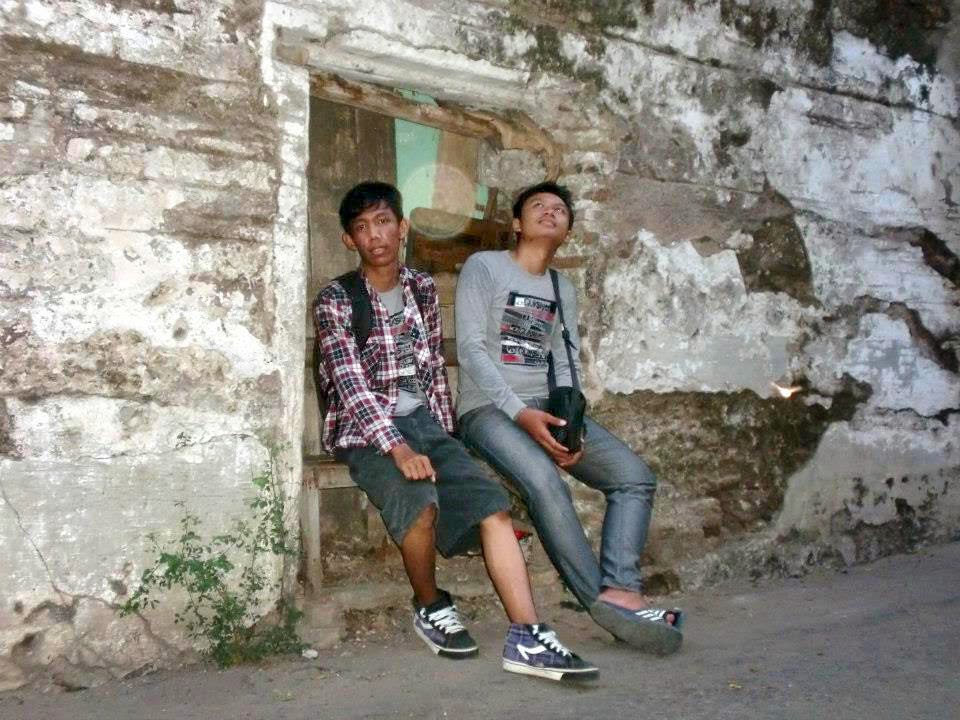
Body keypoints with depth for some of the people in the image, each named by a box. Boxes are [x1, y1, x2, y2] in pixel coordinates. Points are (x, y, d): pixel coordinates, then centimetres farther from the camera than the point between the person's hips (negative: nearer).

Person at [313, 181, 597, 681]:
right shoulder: (335, 300, -3)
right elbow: (351, 385, -13)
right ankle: (430, 607, -4)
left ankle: (527, 638, -20)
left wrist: (445, 441, 6)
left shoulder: (423, 289, 13)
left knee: (492, 504, -17)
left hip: (423, 421, 5)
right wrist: (398, 448, -25)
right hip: (364, 430, -4)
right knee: (419, 501, -32)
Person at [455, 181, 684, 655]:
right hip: (488, 408, -6)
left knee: (635, 476, -13)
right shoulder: (484, 267, 3)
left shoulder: (564, 290, 20)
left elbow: (564, 365, 11)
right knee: (543, 478, -34)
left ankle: (620, 592, -26)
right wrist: (519, 413, -20)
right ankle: (609, 599, -28)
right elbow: (470, 349, -8)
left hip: (547, 408, 6)